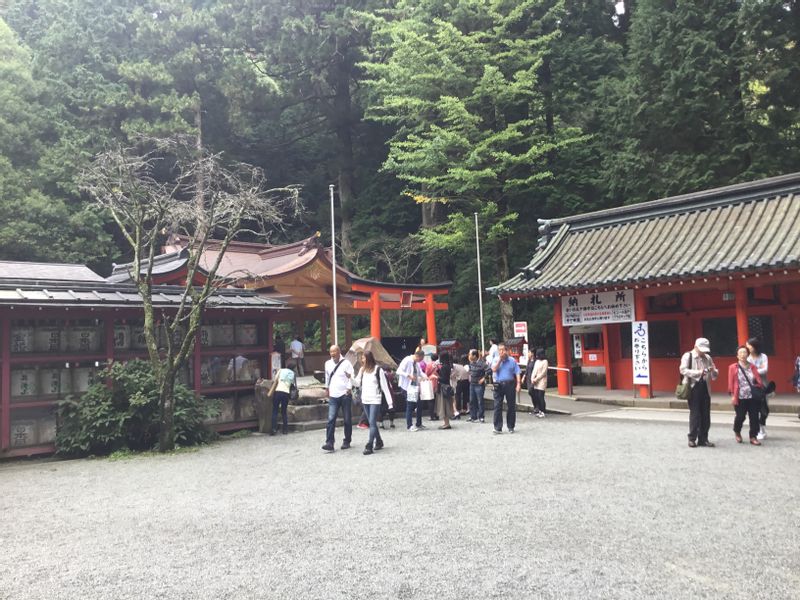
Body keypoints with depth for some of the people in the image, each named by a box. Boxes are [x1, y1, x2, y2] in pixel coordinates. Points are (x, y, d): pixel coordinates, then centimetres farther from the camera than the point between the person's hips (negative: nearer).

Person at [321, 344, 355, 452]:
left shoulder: (346, 363, -7)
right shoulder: (328, 364, 9)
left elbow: (352, 377, -9)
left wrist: (349, 389, -17)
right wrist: (327, 388, 26)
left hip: (345, 395, -3)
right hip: (333, 396, 3)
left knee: (347, 419, 7)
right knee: (331, 419, -7)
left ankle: (347, 441, 20)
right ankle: (329, 443, -8)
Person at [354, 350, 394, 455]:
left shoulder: (378, 370, -7)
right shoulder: (362, 370, 10)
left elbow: (385, 386, -8)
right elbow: (358, 383, 6)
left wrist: (390, 402, -10)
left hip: (375, 400, -6)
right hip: (365, 400, 6)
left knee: (372, 423, -10)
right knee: (372, 423, 13)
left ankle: (369, 446, -12)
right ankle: (379, 442, 27)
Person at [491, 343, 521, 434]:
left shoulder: (512, 360, 4)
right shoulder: (496, 360, 8)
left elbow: (517, 373, 2)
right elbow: (494, 369, -10)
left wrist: (518, 384, -8)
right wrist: (500, 359, -9)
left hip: (510, 384, 0)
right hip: (498, 385, 0)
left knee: (511, 406, 6)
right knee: (497, 407, -4)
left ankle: (510, 427, 18)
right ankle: (498, 428, 0)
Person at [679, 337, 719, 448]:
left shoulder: (707, 357, 13)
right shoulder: (687, 356, -3)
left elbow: (714, 375, 16)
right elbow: (683, 370, -15)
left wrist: (713, 371, -8)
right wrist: (698, 372, -26)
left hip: (704, 387, 6)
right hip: (693, 387, -6)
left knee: (706, 414, 6)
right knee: (695, 414, -5)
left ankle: (703, 439, 15)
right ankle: (692, 438, 6)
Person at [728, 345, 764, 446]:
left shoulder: (752, 367, 9)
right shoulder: (733, 367, 1)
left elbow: (758, 379, 2)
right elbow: (731, 382, -2)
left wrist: (760, 389, -16)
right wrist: (732, 395, -7)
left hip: (753, 397, 2)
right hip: (740, 397, -2)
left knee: (754, 417, 2)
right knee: (740, 416, 3)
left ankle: (753, 437, 12)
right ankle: (737, 432, 31)